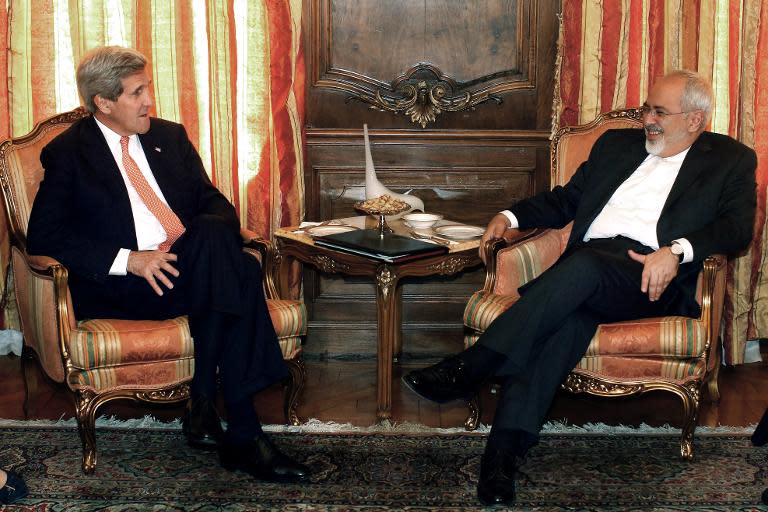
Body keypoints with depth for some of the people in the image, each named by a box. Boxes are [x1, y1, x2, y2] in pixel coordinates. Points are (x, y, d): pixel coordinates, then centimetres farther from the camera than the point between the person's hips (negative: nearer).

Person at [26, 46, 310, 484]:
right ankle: (243, 433, -31)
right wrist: (128, 260, -17)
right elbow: (44, 235, -5)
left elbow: (216, 203, 17)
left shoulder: (170, 136, 20)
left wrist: (211, 240, -9)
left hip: (194, 271, 5)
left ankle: (204, 400, -25)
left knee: (228, 251, -31)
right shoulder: (67, 153, 5)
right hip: (119, 287, -5)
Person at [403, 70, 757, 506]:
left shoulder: (732, 160, 16)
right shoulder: (616, 143, 29)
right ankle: (504, 450, -43)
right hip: (588, 265, 3)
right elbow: (566, 199, 30)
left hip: (655, 280, -3)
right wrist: (513, 215, 11)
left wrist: (676, 250, -17)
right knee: (569, 313, -33)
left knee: (584, 265, -36)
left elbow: (738, 228, 1)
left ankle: (470, 369, -37)